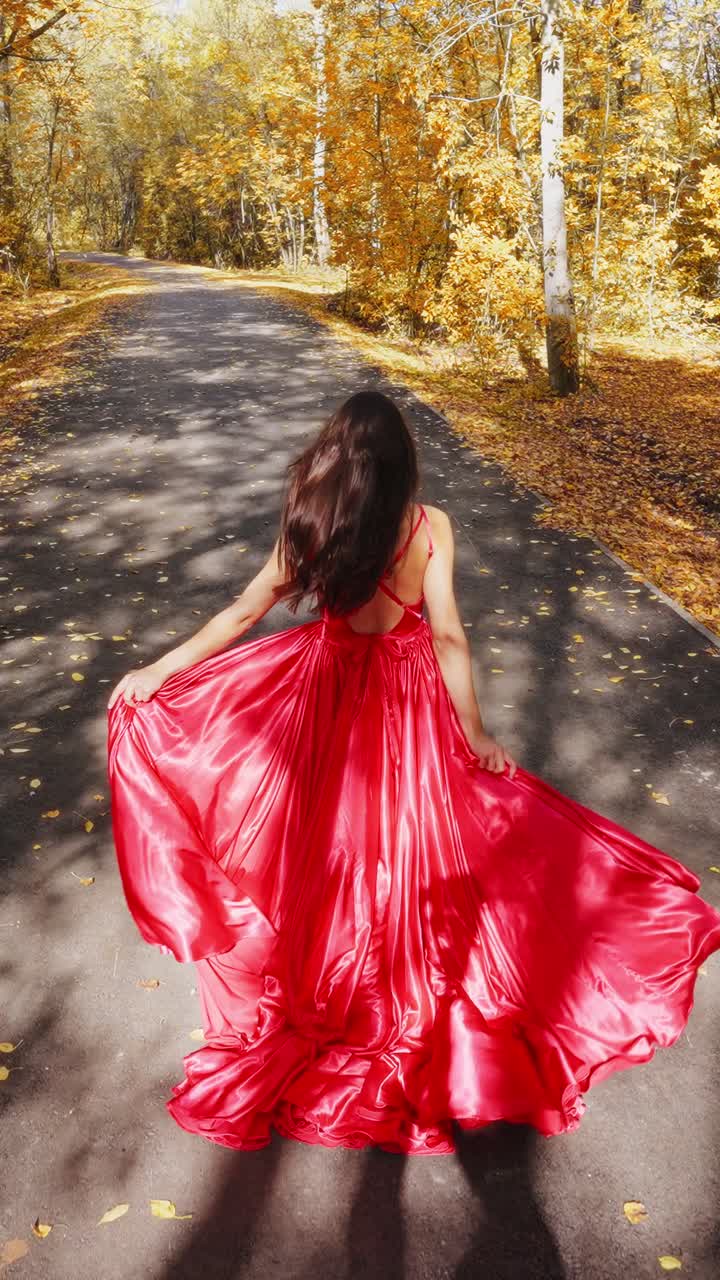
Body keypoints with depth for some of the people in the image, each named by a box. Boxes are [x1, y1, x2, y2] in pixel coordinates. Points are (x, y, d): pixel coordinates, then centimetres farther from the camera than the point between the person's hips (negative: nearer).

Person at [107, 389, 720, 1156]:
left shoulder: (310, 526, -14)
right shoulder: (429, 525, -19)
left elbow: (244, 613, -10)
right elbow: (447, 637, -18)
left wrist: (157, 671, 1)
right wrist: (475, 731, -9)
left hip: (327, 686, 1)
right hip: (407, 694, -1)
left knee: (329, 827, 24)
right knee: (403, 832, 19)